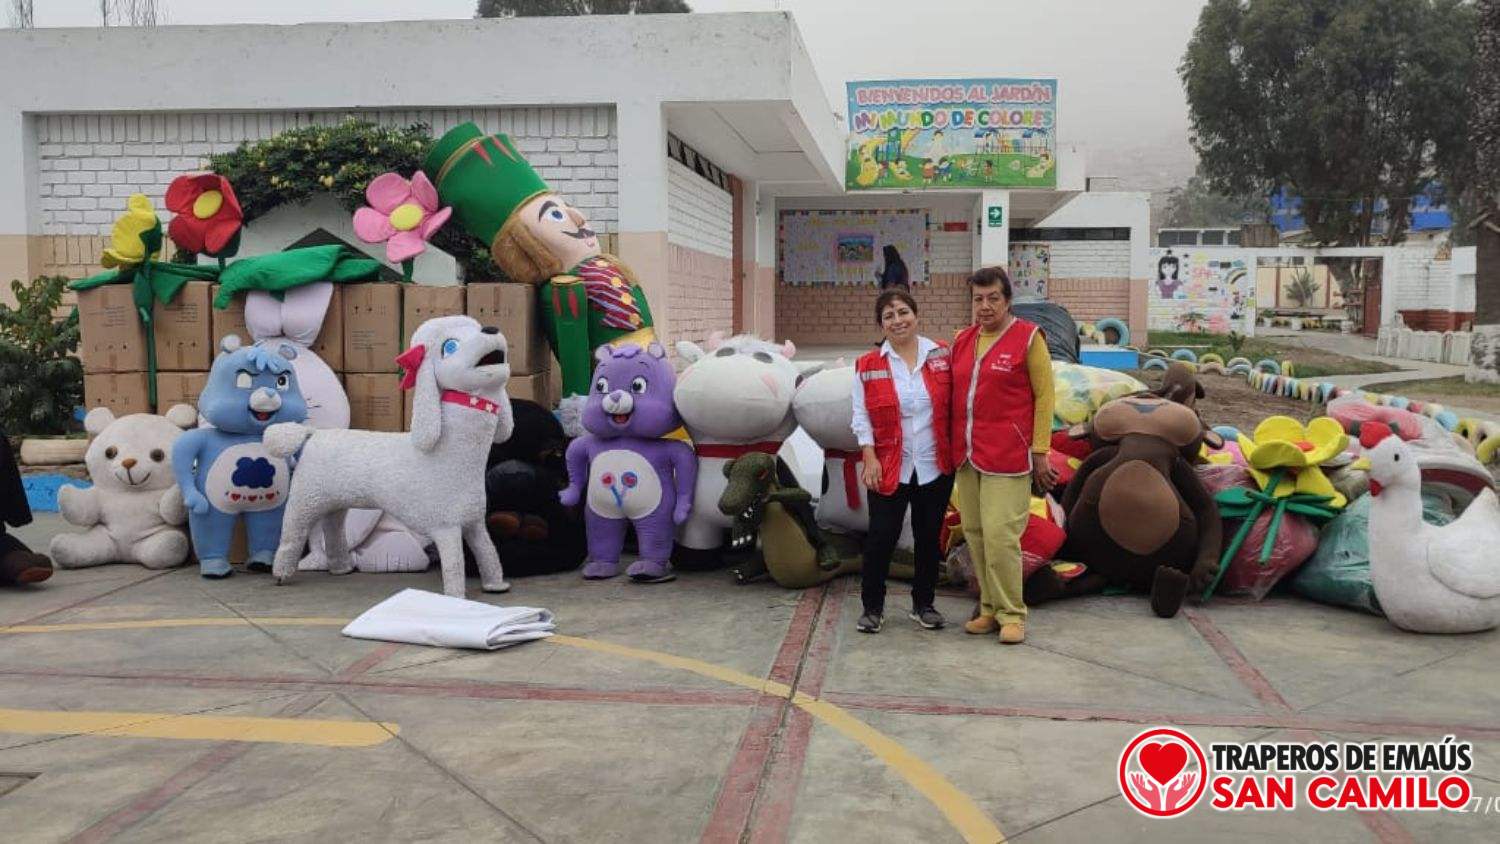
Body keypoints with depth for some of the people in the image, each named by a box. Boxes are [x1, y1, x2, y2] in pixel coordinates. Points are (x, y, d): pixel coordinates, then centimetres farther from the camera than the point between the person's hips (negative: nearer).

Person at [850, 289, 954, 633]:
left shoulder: (942, 355, 1)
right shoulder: (868, 366, -1)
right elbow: (861, 417, -2)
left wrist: (958, 449, -2)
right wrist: (870, 459, -10)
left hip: (936, 466, 2)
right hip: (889, 468, -1)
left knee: (929, 537, 12)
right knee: (881, 537, 0)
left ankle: (923, 604, 27)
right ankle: (873, 607, 16)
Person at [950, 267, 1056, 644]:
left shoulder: (1028, 337, -2)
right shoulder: (962, 341, 13)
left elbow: (1044, 396, -2)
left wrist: (1040, 452, -4)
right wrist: (953, 445, 12)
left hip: (1007, 457, -5)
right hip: (966, 457, 6)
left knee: (999, 536, -9)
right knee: (974, 534, 7)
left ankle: (1011, 615, 4)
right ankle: (990, 609, 19)